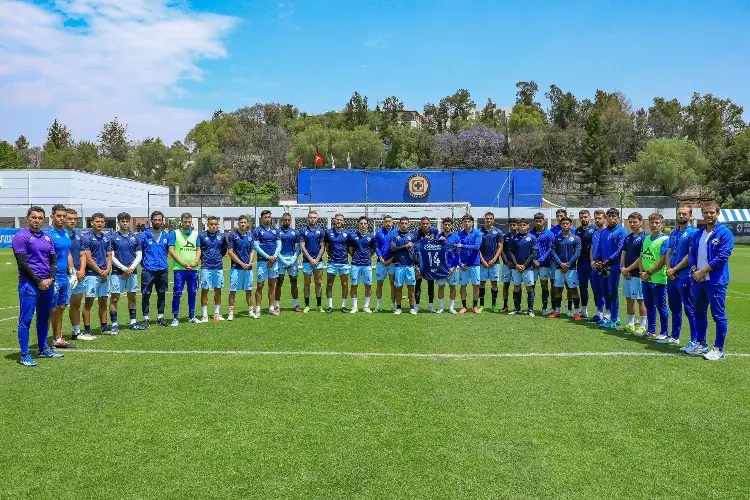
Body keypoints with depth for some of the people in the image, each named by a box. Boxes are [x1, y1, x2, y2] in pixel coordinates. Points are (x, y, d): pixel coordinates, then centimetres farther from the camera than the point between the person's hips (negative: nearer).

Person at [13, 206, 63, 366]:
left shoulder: (47, 238, 13)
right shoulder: (21, 236, -5)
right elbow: (22, 263, -10)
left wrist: (50, 278, -2)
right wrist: (38, 281, -11)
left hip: (48, 284, 6)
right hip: (29, 284, -6)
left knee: (44, 318, 15)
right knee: (26, 319, -3)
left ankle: (43, 349, 26)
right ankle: (24, 355, 1)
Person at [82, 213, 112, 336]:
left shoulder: (107, 238, 13)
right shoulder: (87, 237, -5)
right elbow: (88, 259, -10)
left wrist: (107, 271, -4)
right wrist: (100, 271, -10)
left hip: (105, 275, 6)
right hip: (92, 274, -6)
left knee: (103, 301, 11)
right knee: (89, 301, -3)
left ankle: (104, 327, 19)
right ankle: (87, 329, 2)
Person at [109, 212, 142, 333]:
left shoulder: (134, 237, 8)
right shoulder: (113, 237, -1)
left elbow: (139, 256, 6)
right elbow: (111, 257, -5)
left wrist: (131, 268, -8)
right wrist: (124, 269, -11)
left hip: (132, 272, 3)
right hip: (117, 273, -3)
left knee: (132, 297, 10)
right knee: (114, 298, -3)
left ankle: (133, 322, 18)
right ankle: (114, 324, 3)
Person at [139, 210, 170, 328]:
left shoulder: (166, 236, 7)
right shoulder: (144, 235, -3)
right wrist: (144, 264, 1)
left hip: (163, 270, 3)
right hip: (148, 271, -3)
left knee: (162, 294, 10)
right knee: (146, 295, -1)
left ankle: (160, 317, 21)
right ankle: (146, 319, 8)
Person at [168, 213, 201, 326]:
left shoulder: (195, 234, 11)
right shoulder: (174, 233, -1)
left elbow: (198, 250, 12)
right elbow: (171, 250, -7)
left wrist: (195, 262, -6)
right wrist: (183, 263, -14)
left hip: (193, 269, 4)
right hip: (179, 269, -4)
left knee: (193, 292, 9)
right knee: (177, 293, -4)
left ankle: (192, 316, 21)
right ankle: (175, 317, 4)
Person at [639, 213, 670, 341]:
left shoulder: (665, 239, -11)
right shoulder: (646, 239, 11)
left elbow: (663, 261, -16)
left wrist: (649, 273, -14)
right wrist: (642, 271, -2)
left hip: (658, 279, -7)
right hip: (646, 279, 7)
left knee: (661, 306, 1)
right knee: (649, 305, 15)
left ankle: (664, 333, 10)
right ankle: (651, 330, 26)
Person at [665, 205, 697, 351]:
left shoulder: (692, 232, -8)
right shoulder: (673, 233, 14)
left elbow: (690, 256, -14)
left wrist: (674, 269, -10)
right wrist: (668, 269, -2)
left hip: (685, 277, -8)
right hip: (672, 277, 8)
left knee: (690, 310, -4)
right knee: (674, 308, 17)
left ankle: (694, 341, 1)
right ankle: (674, 336, 28)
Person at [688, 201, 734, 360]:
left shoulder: (725, 233, -8)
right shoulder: (696, 235, 11)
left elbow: (722, 257, -15)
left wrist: (702, 272, -13)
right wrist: (694, 271, -5)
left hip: (716, 282, -7)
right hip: (698, 281, 7)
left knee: (719, 316, 0)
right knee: (699, 313, 15)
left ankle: (718, 349, 9)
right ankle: (701, 344, 27)